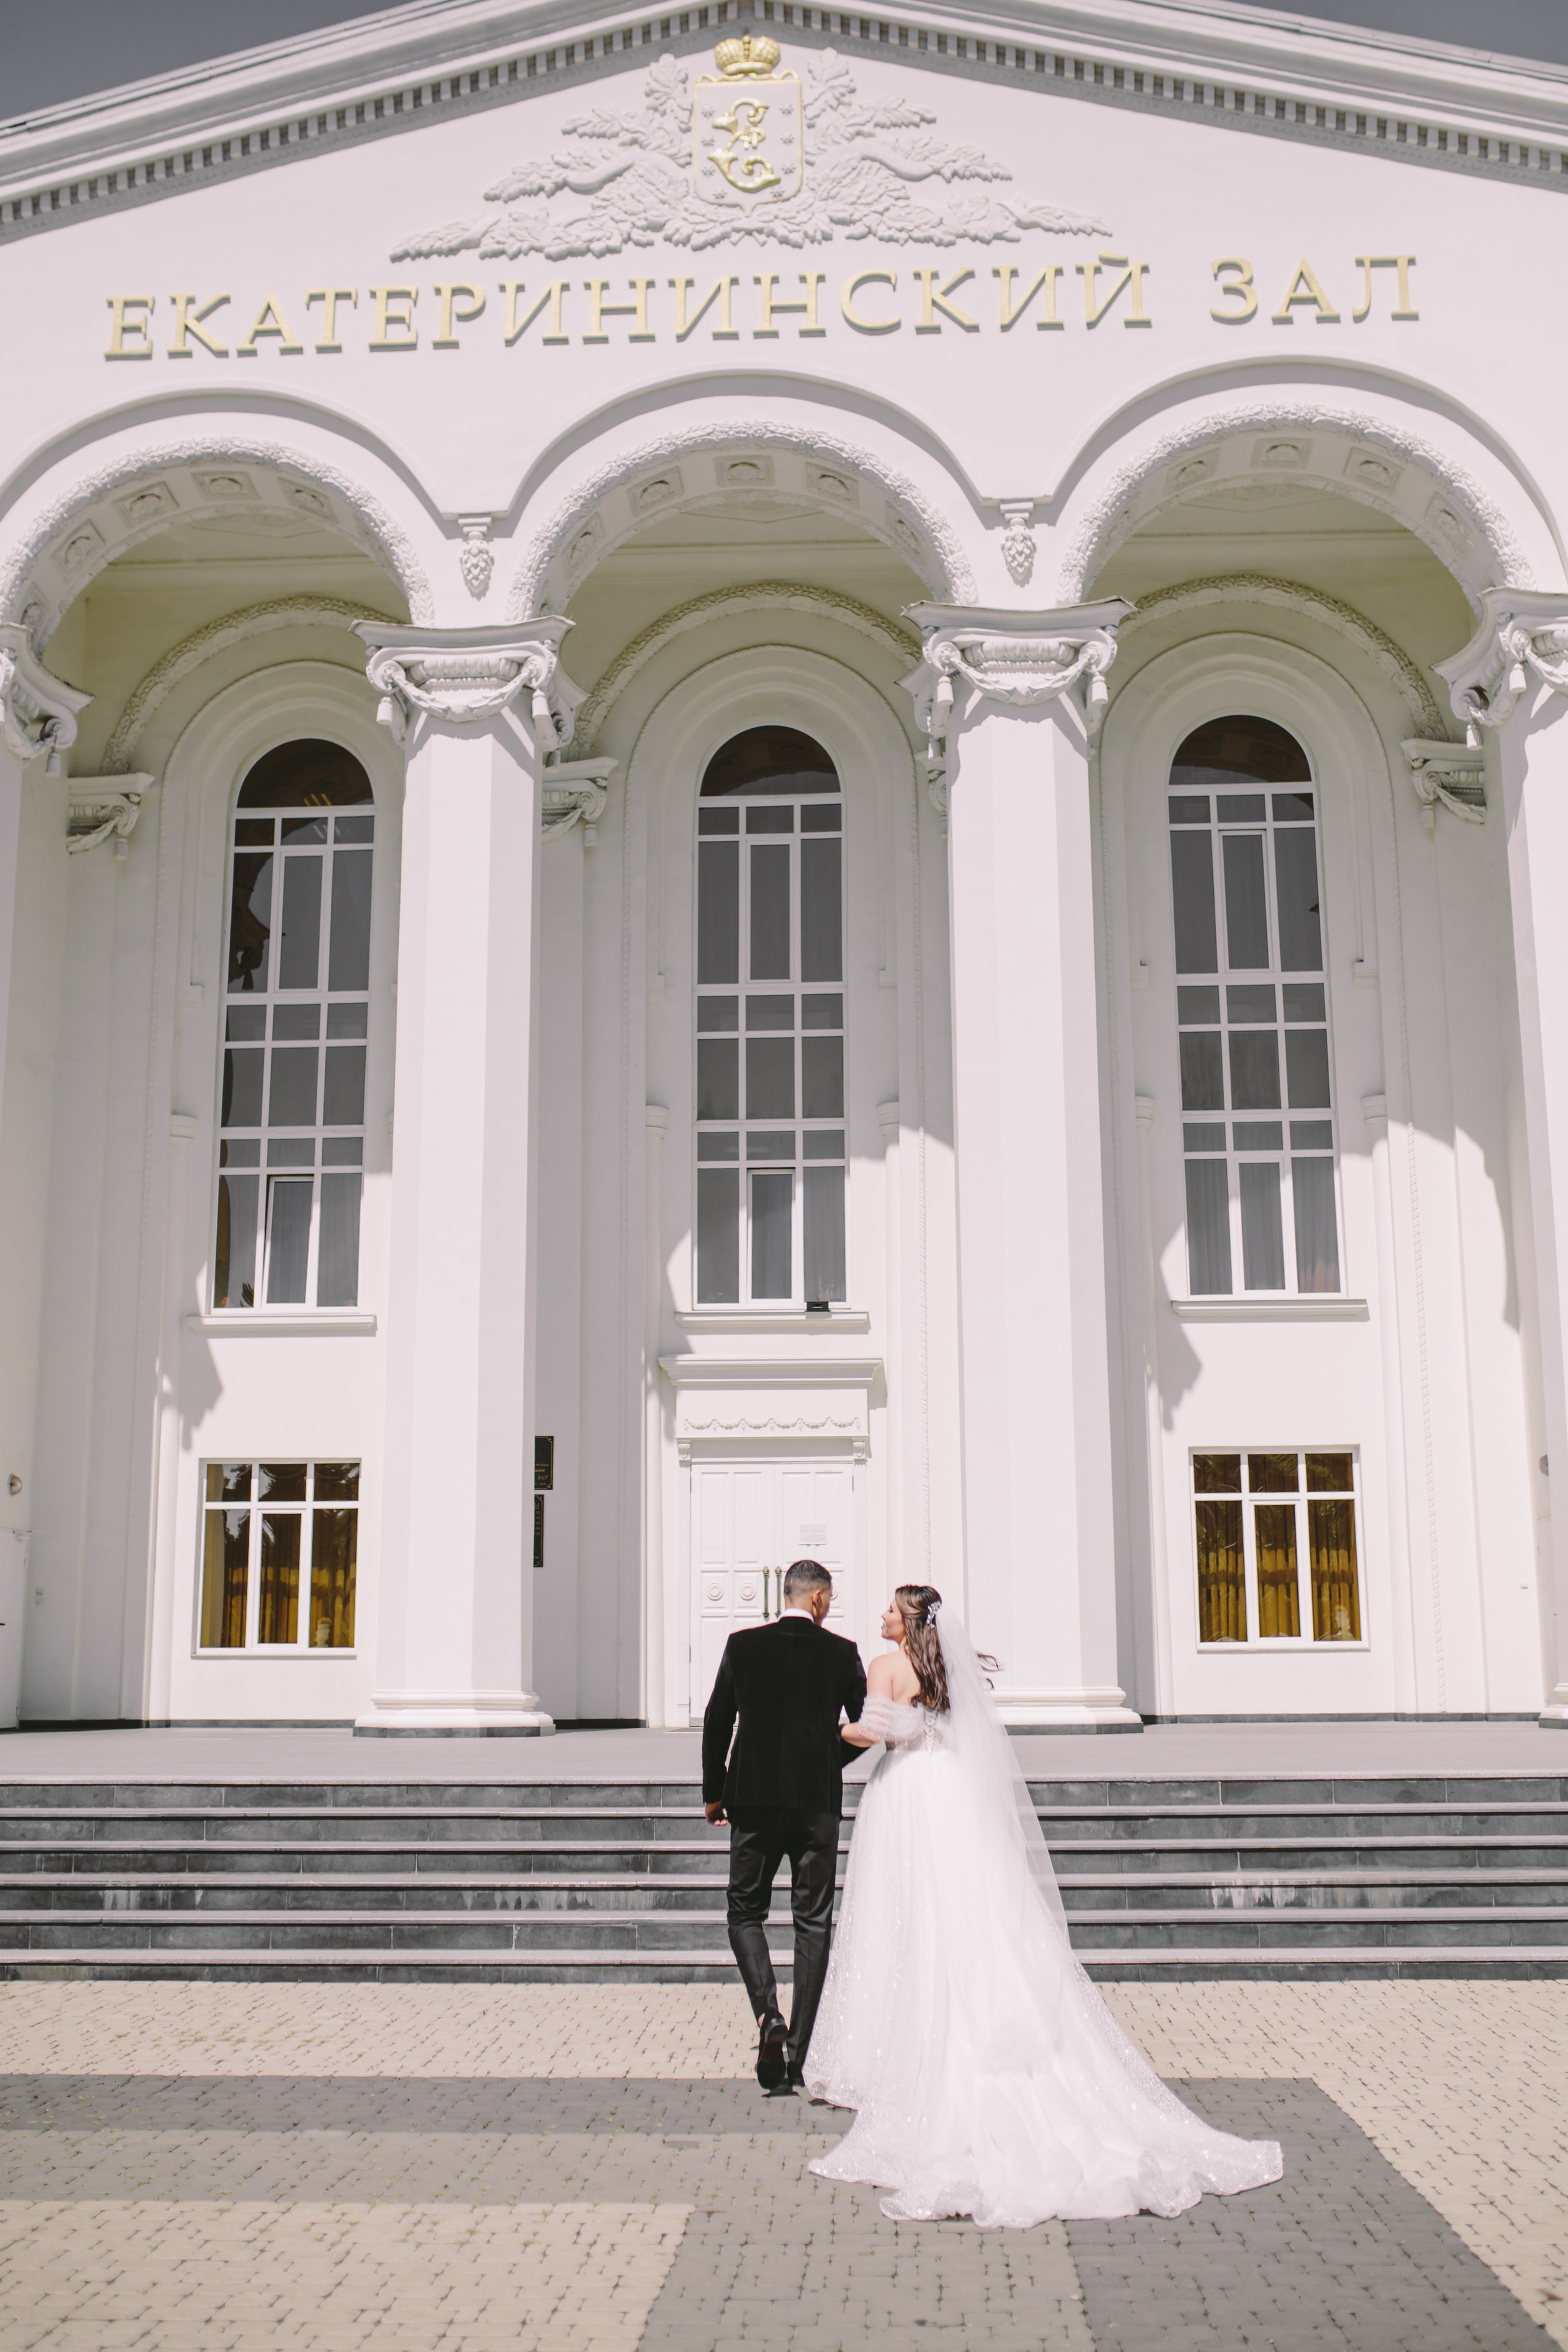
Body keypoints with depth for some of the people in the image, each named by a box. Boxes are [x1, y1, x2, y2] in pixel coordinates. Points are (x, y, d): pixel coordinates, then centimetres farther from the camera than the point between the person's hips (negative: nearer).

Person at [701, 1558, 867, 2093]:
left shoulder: (743, 1645, 0)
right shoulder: (841, 1652, -1)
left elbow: (717, 1721, 4)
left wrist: (713, 1792, 14)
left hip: (755, 1797, 0)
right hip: (819, 1799, 0)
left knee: (746, 1913, 12)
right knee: (813, 1923, 8)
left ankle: (768, 2013, -12)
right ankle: (798, 2054, 8)